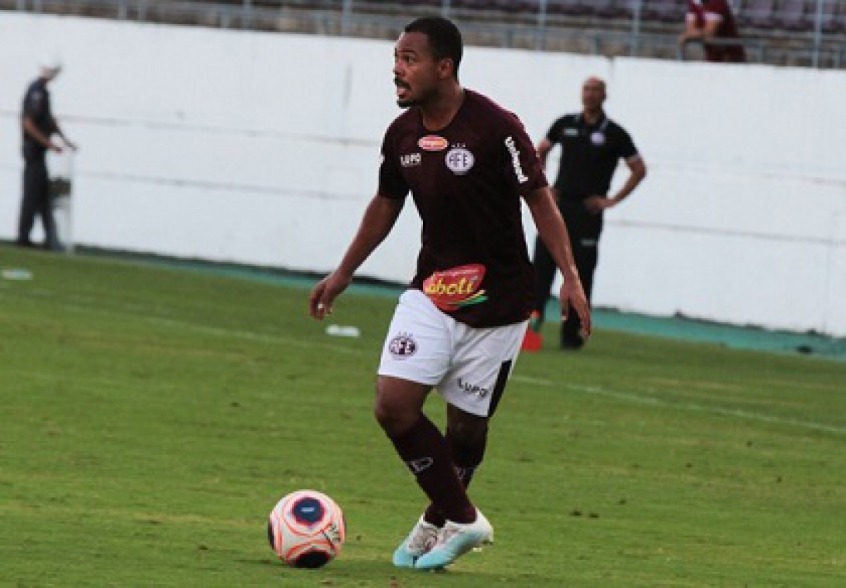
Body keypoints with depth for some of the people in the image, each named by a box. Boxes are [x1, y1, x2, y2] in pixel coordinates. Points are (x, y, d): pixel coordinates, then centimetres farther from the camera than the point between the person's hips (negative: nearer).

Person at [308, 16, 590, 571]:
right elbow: (386, 205, 16)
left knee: (467, 425, 3)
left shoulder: (495, 128, -18)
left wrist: (570, 276, -19)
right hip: (432, 291, 5)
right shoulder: (402, 134, 1)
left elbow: (539, 198, -12)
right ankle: (462, 520, 5)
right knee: (394, 404, -10)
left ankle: (437, 523, 26)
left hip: (497, 301, -5)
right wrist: (343, 274, 20)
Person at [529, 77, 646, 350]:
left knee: (580, 273, -1)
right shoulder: (566, 124, 9)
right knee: (543, 261, -14)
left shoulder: (614, 134, 1)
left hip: (587, 211, -2)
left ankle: (572, 335, 3)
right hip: (558, 204, 2)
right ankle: (534, 313, -19)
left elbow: (639, 169, 4)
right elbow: (540, 151, 23)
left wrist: (612, 200, -3)